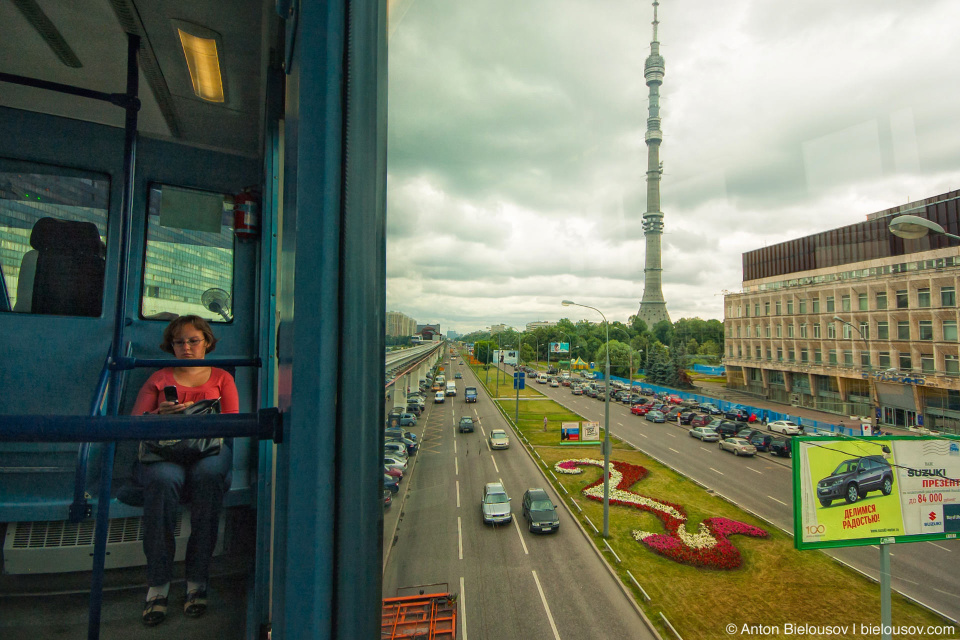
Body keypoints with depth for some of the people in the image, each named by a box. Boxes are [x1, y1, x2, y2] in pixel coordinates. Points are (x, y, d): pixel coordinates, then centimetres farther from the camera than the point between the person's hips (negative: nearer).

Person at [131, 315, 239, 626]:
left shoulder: (222, 378, 20)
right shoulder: (158, 379, 23)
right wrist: (160, 414, -11)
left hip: (209, 449, -1)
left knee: (208, 474, -36)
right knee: (163, 479, -36)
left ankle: (197, 582, -25)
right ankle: (157, 585, -24)